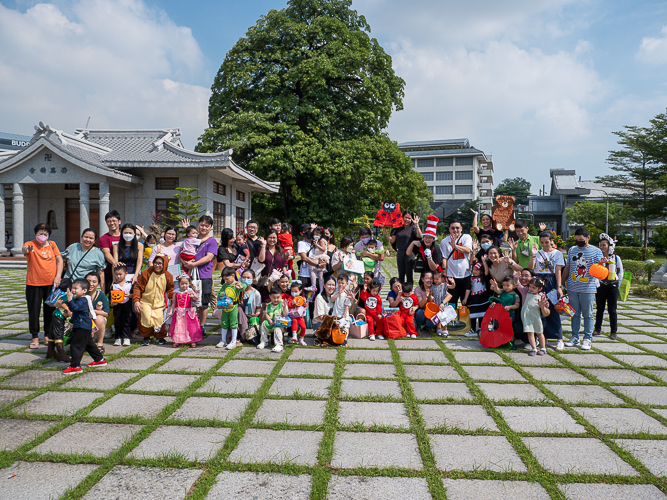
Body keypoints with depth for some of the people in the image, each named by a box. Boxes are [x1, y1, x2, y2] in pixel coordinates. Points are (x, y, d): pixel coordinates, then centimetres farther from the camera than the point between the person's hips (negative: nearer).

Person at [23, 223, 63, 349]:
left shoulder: (52, 244, 7)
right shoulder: (30, 244, -4)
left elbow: (59, 259, 6)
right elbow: (24, 249, -27)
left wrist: (58, 276, -5)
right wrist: (26, 249, -52)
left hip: (52, 283, 3)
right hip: (34, 283, -2)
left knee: (50, 310, 9)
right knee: (34, 311, 3)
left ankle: (48, 335, 22)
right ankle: (35, 337, 13)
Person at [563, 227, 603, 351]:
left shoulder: (596, 251, 1)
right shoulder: (572, 250, 12)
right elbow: (567, 268, 17)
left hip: (588, 289, -3)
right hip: (572, 288, 4)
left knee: (588, 315, 3)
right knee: (575, 314, 10)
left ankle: (587, 339, 10)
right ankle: (574, 338, 18)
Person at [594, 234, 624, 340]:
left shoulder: (616, 258, 2)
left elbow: (620, 273, 6)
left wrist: (617, 285, 0)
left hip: (612, 286, -1)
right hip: (600, 286, 1)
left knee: (612, 310, 0)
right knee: (600, 309, 10)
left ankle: (613, 332, 8)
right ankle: (598, 329, 20)